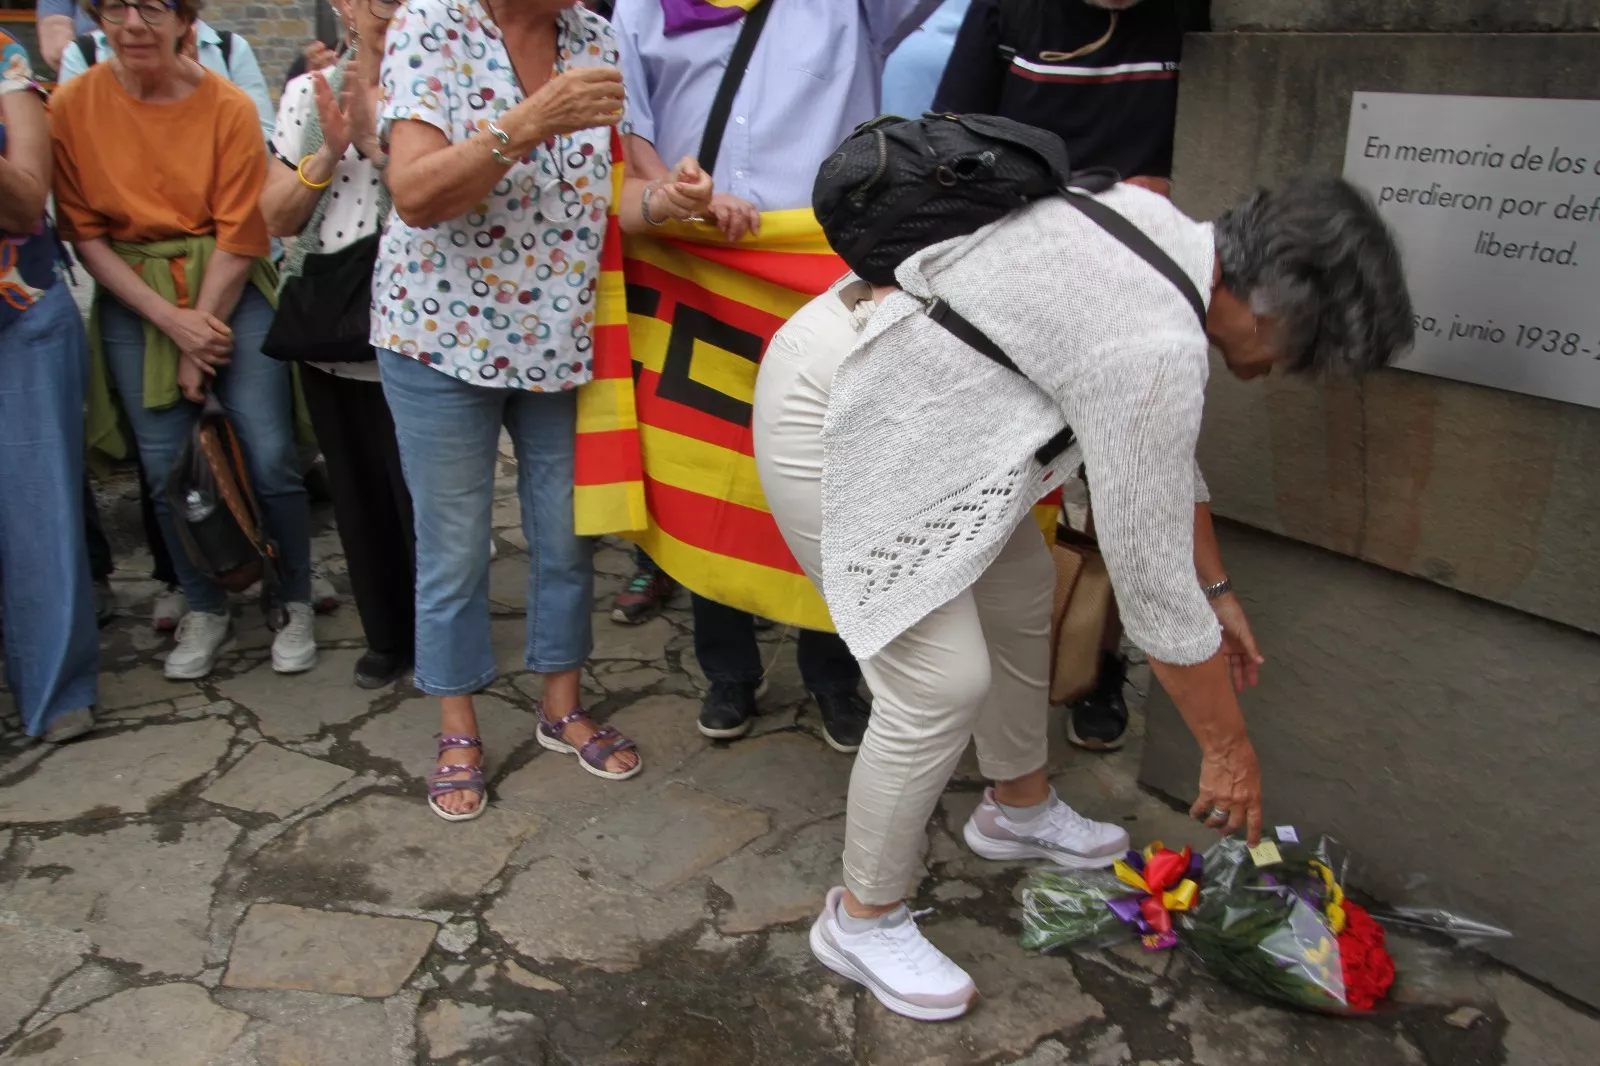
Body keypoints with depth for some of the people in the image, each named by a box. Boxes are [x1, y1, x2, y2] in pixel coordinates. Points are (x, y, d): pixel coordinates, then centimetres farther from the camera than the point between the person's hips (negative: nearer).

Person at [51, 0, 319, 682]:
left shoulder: (228, 107, -9)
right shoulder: (72, 106, -5)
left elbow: (240, 236, -8)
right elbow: (85, 233, -3)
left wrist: (199, 340, -9)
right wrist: (169, 320, -13)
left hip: (229, 292, -2)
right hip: (133, 300, 2)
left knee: (270, 459, -6)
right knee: (166, 468, 3)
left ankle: (298, 605, 14)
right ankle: (206, 611, 23)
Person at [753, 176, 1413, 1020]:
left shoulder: (1166, 230, 2)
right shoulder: (1156, 349, -28)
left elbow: (1163, 455, 14)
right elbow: (1151, 577, -19)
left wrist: (1216, 590, 20)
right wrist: (1228, 748, -5)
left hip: (898, 386, 11)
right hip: (827, 416, -10)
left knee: (1021, 595, 19)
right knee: (944, 681, -11)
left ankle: (1018, 809, 42)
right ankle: (862, 920, 11)